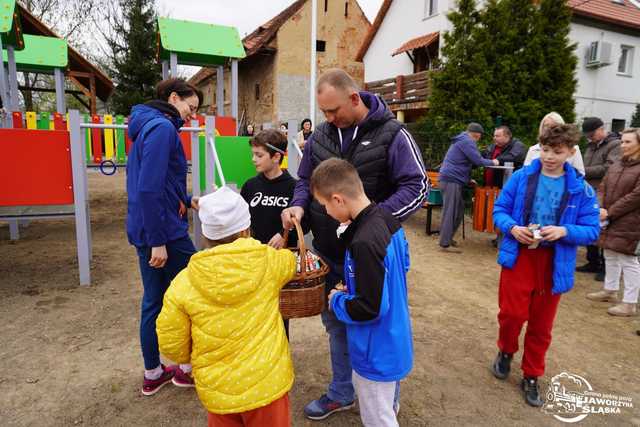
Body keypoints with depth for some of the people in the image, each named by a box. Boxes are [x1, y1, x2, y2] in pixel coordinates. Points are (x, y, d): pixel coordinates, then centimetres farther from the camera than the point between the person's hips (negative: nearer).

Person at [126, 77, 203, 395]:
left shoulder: (148, 125, 15)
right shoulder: (163, 127, -15)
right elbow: (150, 189, -23)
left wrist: (188, 201, 15)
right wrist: (158, 241, -22)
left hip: (145, 230, 9)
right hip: (163, 232, -9)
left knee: (153, 301, 16)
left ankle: (152, 374, 30)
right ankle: (188, 367, 22)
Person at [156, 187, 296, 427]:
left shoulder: (183, 284, -15)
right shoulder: (268, 261, -14)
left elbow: (171, 345, -6)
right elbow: (290, 262, 11)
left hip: (217, 391, 1)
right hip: (267, 385, 0)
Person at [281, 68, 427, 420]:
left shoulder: (391, 134, -11)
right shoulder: (320, 136, 3)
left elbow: (417, 187, -15)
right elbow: (305, 179, 12)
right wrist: (299, 205, -11)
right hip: (328, 251, 5)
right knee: (335, 322, 19)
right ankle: (341, 393, 41)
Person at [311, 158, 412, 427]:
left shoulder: (364, 242, -32)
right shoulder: (388, 220, -4)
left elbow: (369, 309, -30)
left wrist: (337, 300, -11)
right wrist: (353, 288, 6)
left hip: (377, 354, -8)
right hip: (393, 342, 9)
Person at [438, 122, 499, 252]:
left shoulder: (461, 140, 23)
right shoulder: (467, 141, -9)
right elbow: (478, 160, -14)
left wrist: (469, 178, 15)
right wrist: (492, 162, 4)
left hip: (452, 179, 10)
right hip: (452, 180, -10)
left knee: (458, 210, 14)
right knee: (450, 212, -9)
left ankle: (447, 237, 22)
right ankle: (445, 244, -7)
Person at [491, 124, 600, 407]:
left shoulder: (582, 189, -4)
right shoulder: (521, 177, -4)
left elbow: (592, 230, -3)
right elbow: (499, 210, 1)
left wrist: (565, 231, -22)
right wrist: (513, 228, -19)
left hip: (555, 264, 1)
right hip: (518, 257, -1)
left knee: (541, 324, 12)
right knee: (512, 314, -2)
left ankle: (531, 376, 31)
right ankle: (505, 352, 32)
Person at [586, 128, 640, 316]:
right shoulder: (616, 165, 12)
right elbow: (603, 188, 10)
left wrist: (610, 212, -16)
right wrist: (600, 208, -6)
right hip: (609, 221, 8)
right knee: (610, 256, 18)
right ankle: (610, 290, 34)